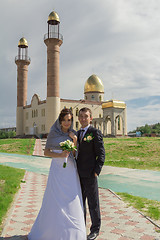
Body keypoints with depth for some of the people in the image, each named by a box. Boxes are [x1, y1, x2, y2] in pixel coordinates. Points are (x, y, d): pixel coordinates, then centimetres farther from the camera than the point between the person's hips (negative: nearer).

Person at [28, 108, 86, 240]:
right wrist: (60, 155, -16)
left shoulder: (74, 134, 7)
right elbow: (46, 152, -1)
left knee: (71, 201, 6)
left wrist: (75, 141, -7)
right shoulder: (53, 133, -2)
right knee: (56, 201, 2)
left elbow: (74, 154, 8)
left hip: (71, 170, 3)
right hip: (57, 169, -3)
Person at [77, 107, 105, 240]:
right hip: (78, 174, 7)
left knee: (93, 203, 7)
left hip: (89, 174, -6)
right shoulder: (77, 133, 13)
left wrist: (96, 172, -14)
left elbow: (101, 154, -10)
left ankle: (95, 229, 23)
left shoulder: (95, 132, -8)